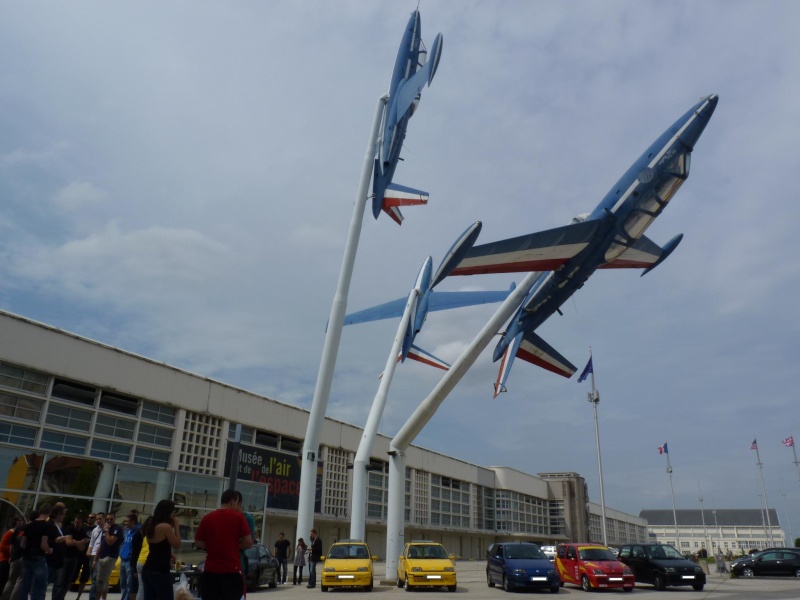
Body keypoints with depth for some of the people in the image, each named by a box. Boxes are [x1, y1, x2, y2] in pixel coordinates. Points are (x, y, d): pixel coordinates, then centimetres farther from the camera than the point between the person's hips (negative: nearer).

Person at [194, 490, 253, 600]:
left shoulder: (207, 517, 6)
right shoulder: (238, 517, -5)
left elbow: (198, 542, 8)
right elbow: (248, 542, -7)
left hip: (210, 569, 4)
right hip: (231, 570, -4)